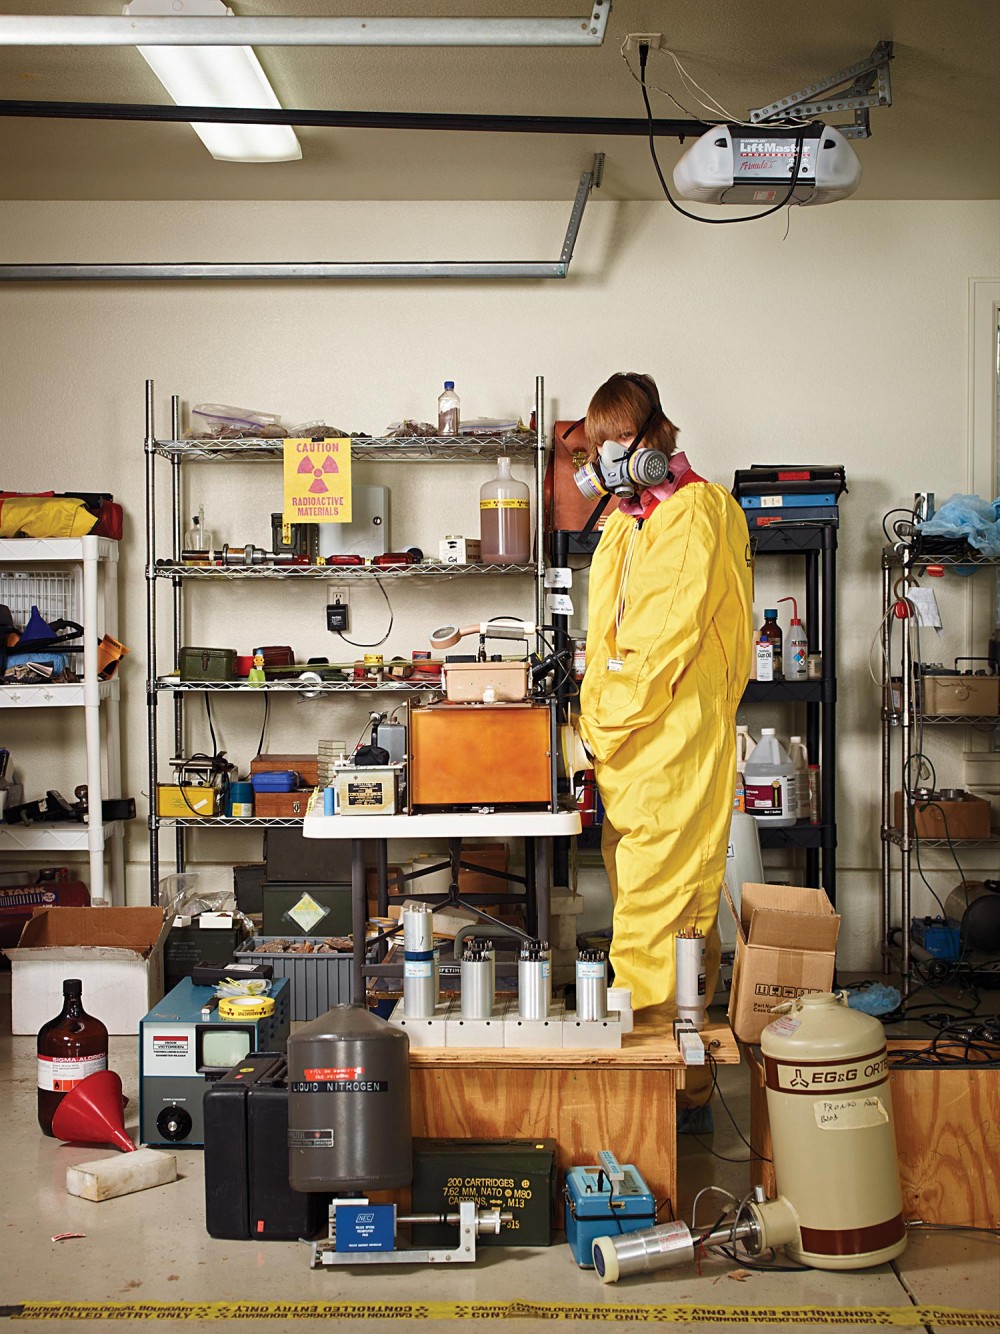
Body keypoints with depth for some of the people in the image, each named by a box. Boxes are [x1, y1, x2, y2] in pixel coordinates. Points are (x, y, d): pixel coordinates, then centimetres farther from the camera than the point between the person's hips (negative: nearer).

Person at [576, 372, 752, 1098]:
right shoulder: (628, 522, 20)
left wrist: (605, 725, -11)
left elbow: (669, 637, -15)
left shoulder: (697, 510, -8)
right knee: (644, 901, 10)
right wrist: (597, 725, 11)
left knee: (657, 910, -8)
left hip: (675, 741, -9)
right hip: (628, 749, 9)